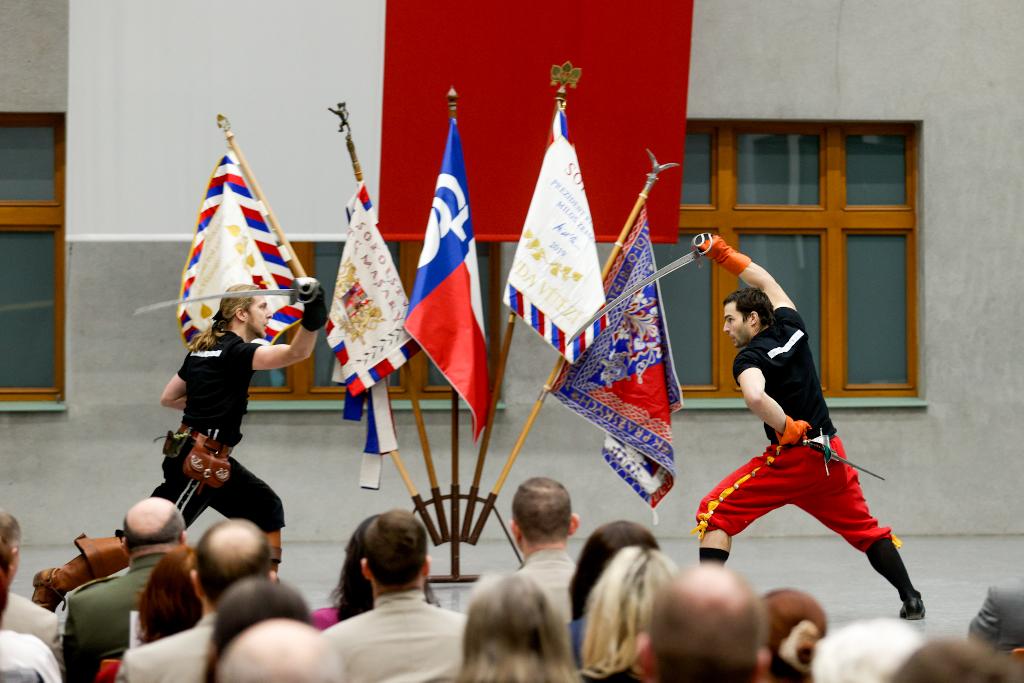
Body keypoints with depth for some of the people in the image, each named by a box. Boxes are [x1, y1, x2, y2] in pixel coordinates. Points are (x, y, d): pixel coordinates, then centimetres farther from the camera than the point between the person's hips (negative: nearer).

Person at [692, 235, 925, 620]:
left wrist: (788, 429, -21)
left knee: (716, 512, -2)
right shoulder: (791, 327, 6)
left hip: (790, 458, -7)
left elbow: (755, 398, -35)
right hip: (831, 455, 7)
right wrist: (724, 254, 24)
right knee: (865, 530, 21)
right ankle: (911, 600, 20)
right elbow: (767, 284, 23)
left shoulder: (749, 359, -13)